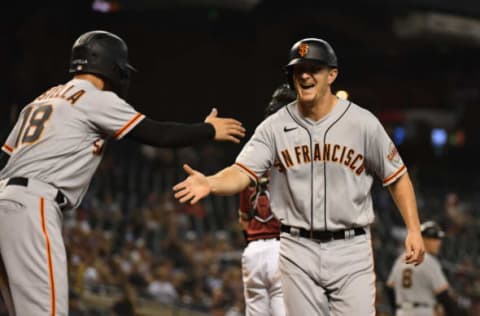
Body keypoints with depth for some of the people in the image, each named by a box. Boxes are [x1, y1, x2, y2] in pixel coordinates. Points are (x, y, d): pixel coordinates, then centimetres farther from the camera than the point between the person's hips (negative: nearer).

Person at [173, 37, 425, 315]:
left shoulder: (362, 123, -3)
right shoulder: (275, 127, -1)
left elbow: (397, 177, 4)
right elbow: (242, 173, -12)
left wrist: (414, 229, -6)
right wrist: (210, 183, -34)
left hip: (350, 249, -1)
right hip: (299, 251, 1)